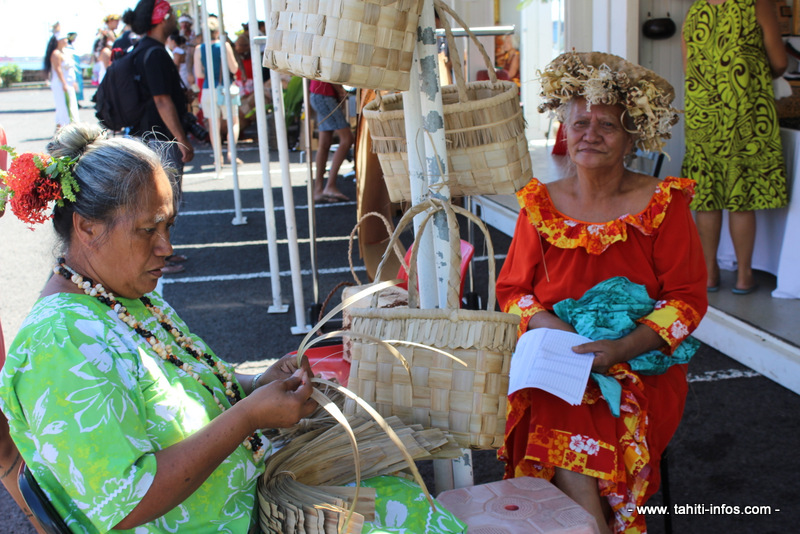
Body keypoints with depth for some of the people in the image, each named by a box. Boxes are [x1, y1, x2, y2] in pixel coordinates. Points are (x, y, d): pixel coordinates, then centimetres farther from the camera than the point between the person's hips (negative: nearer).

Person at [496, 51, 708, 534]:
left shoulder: (661, 205, 0)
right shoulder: (541, 206, 7)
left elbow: (689, 298, -2)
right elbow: (512, 289, 11)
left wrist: (620, 348, -16)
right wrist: (550, 326, -11)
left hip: (642, 367, -2)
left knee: (568, 436, -29)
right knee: (559, 419, -30)